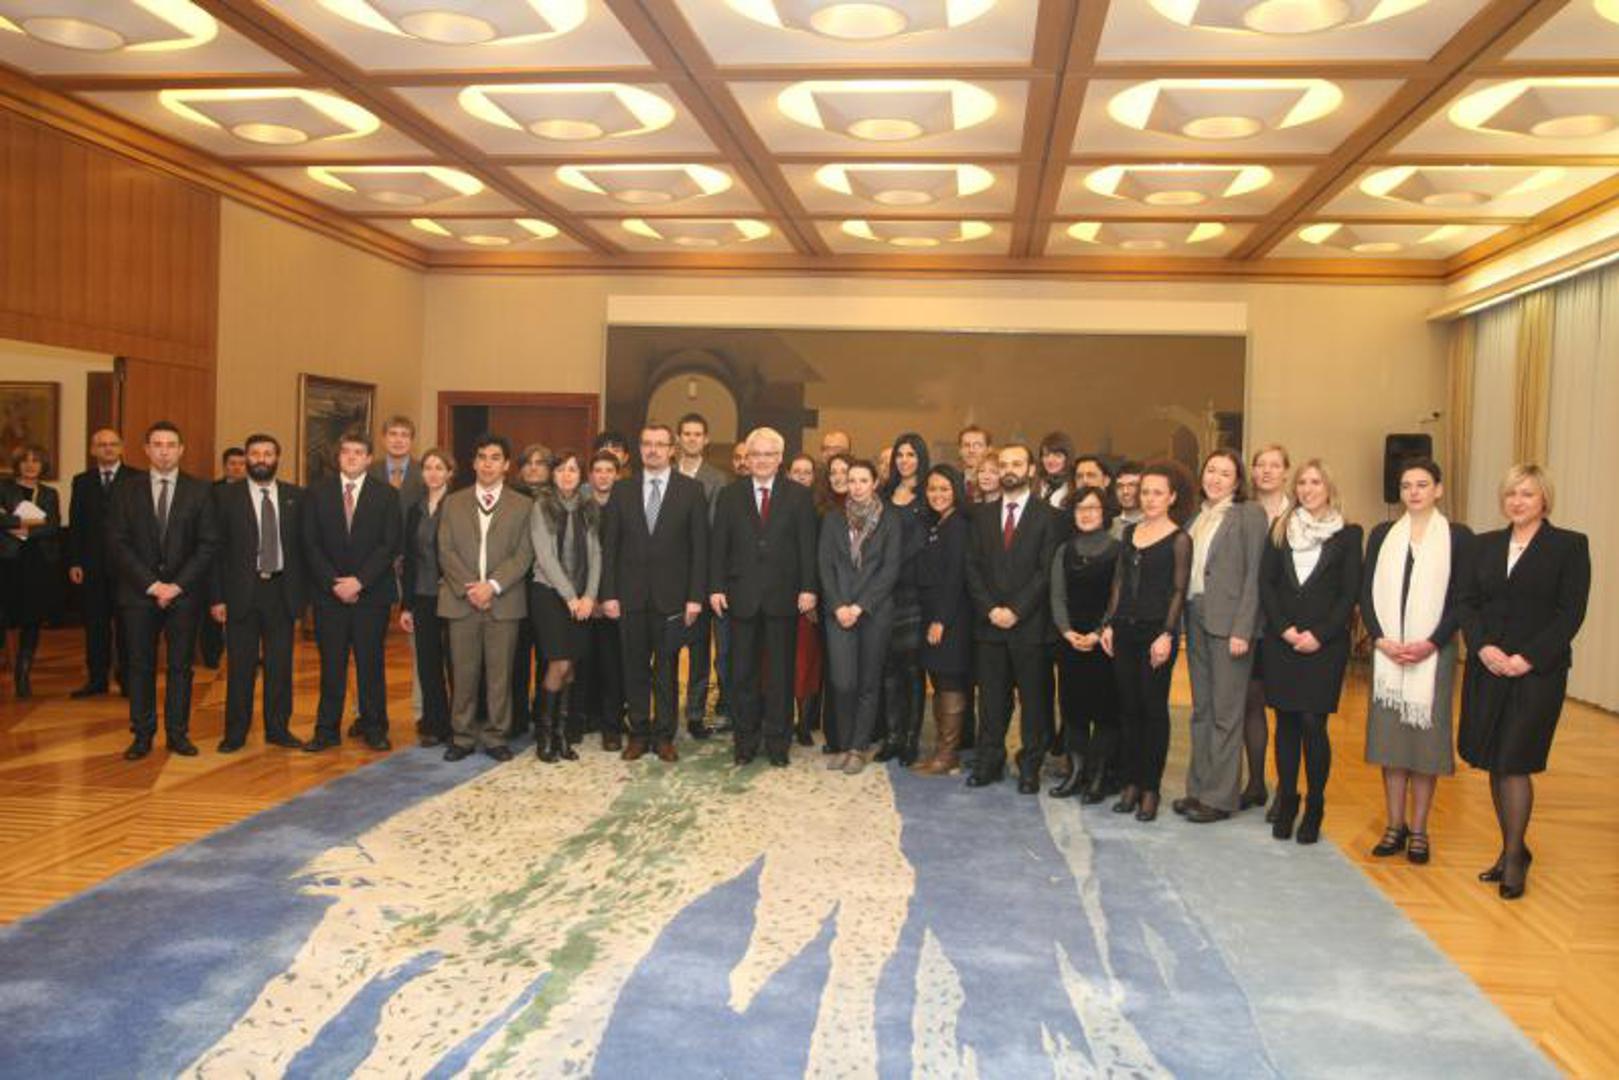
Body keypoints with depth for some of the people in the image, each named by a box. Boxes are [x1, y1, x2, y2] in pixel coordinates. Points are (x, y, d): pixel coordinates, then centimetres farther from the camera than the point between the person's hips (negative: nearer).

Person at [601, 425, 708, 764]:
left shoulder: (691, 490, 2)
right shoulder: (622, 490, 7)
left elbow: (699, 547, -1)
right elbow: (609, 545, 5)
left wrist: (695, 596, -7)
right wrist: (609, 593, -2)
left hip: (671, 596, -1)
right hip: (631, 594, 2)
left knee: (667, 669, 6)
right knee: (635, 668, 8)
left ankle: (664, 736, 16)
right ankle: (638, 733, 19)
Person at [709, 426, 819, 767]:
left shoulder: (799, 496, 3)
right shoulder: (730, 495, 7)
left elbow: (807, 546, 0)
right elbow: (718, 545, 4)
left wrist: (807, 588, -8)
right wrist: (716, 588, -4)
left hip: (783, 597, -1)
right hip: (742, 595, 1)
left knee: (780, 672, 6)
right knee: (743, 672, 7)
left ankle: (777, 741, 16)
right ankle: (746, 739, 18)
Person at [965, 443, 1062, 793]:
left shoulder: (1047, 516, -1)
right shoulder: (984, 515, 11)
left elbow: (1047, 572, -8)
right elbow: (973, 566, 7)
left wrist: (1016, 610, -14)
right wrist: (990, 608, -6)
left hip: (1031, 624, -3)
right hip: (990, 622, 3)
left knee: (1034, 697, 4)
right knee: (992, 696, 8)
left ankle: (1030, 767, 14)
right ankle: (989, 761, 17)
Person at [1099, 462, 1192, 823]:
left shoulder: (1179, 539, -5)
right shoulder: (1129, 532, 11)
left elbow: (1179, 590, -8)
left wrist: (1167, 634, -14)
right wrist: (1108, 624, 7)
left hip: (1157, 631, -5)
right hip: (1125, 629, 5)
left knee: (1154, 708, 2)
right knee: (1128, 707, 8)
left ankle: (1150, 789, 11)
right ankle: (1131, 783, 18)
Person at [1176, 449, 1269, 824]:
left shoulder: (1249, 514, -5)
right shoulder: (1197, 517, 14)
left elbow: (1253, 575, -9)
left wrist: (1242, 630, -15)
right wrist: (1180, 622, 5)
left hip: (1227, 621, -7)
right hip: (1195, 618, 7)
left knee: (1225, 712, -1)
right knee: (1201, 709, 12)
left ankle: (1221, 797, 7)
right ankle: (1199, 788, 21)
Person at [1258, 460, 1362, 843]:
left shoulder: (1347, 534, 2)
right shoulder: (1280, 529, 9)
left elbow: (1350, 593, -2)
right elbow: (1265, 583, 5)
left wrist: (1319, 634, -10)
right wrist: (1284, 628, -7)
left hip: (1324, 643, -2)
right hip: (1281, 640, 3)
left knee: (1313, 723, -5)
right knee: (1286, 722, 6)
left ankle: (1315, 807, 7)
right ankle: (1286, 801, 16)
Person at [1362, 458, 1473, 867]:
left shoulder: (1458, 537, 1)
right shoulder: (1382, 535, 9)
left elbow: (1462, 599, -4)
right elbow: (1366, 592, 5)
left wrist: (1431, 644, -14)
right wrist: (1381, 640, -8)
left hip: (1433, 652, -2)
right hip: (1387, 651, 3)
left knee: (1426, 735, 2)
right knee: (1389, 736, 5)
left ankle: (1419, 830, 11)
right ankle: (1395, 825, 15)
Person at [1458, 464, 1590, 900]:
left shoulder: (1570, 545, -2)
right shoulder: (1486, 545, 11)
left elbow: (1571, 613, -7)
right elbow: (1468, 603, 7)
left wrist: (1528, 658, -15)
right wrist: (1483, 646, -10)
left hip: (1537, 670, -4)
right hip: (1487, 668, 4)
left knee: (1514, 763, -7)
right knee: (1495, 764, 7)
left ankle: (1515, 856, 7)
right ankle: (1511, 850, 20)